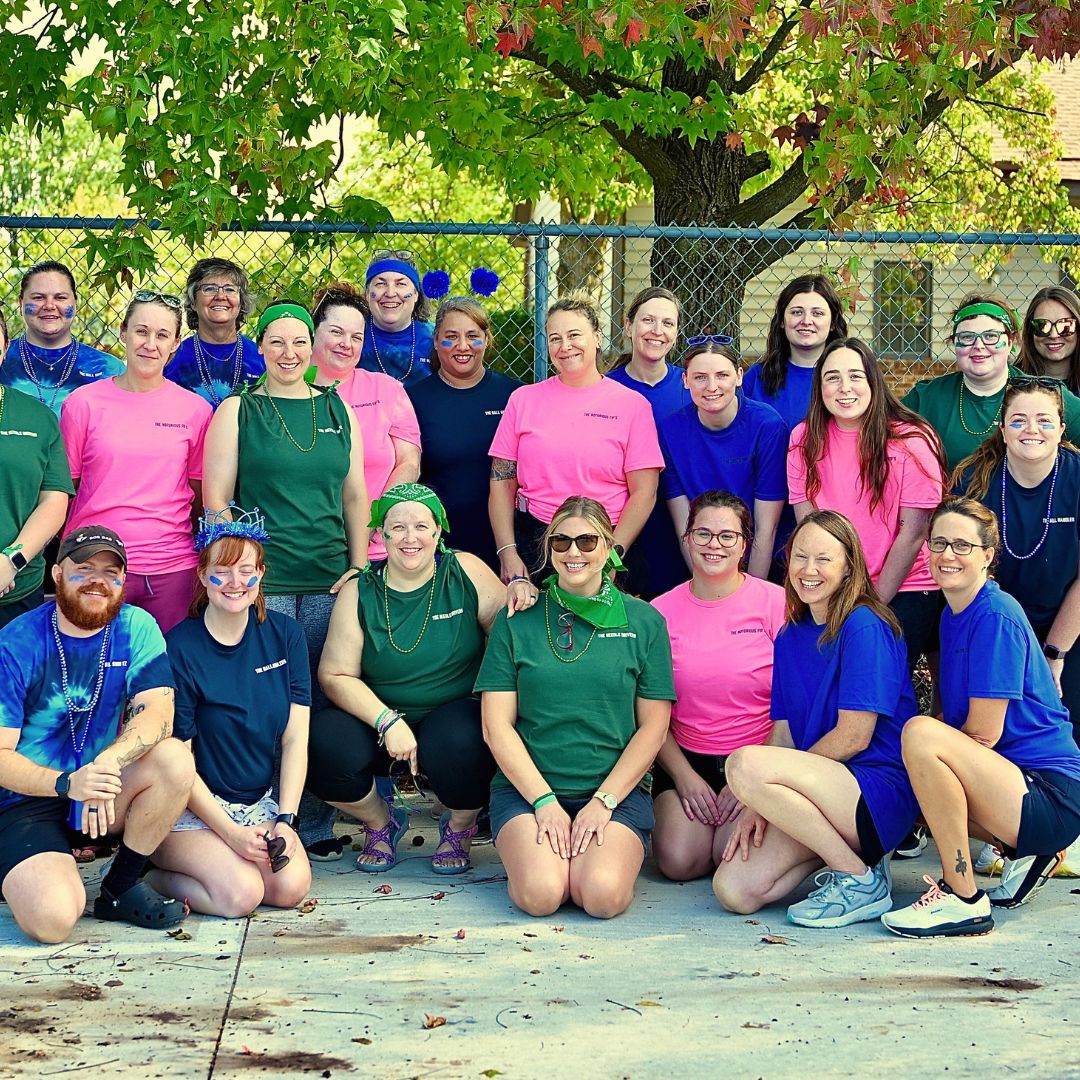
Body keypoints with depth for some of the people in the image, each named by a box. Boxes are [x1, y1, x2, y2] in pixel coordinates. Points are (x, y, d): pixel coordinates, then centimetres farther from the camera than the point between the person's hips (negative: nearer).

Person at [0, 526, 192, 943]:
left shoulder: (136, 628, -3)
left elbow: (157, 714, -16)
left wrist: (107, 763, -35)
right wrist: (67, 783, -34)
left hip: (104, 794, 4)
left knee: (175, 759, -26)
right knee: (52, 920, -28)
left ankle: (121, 887, -7)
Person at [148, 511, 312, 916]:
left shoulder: (285, 635, 2)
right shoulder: (179, 648, -12)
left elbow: (295, 738, 2)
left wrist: (285, 819, -9)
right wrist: (231, 833, -18)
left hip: (260, 802, 5)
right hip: (191, 810, -5)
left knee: (292, 886, -21)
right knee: (241, 893, -28)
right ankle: (147, 875, 0)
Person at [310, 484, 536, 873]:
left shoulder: (466, 571, -2)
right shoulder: (359, 592, -1)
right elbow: (336, 674, -4)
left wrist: (519, 590, -22)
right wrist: (388, 722, -18)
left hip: (457, 715, -1)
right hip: (378, 720, 2)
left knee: (459, 743, -36)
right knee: (325, 743, -27)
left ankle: (460, 827, 2)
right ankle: (381, 822, 8)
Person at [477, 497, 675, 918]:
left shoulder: (643, 621, 5)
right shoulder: (518, 620, 5)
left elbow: (653, 726, 4)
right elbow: (497, 726, 2)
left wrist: (603, 801, -8)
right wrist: (545, 801, -9)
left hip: (617, 789, 0)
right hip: (526, 787, 0)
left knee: (604, 895, -27)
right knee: (541, 893, -27)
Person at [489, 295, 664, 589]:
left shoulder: (632, 404, 1)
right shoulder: (523, 399, 7)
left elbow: (644, 492, -2)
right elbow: (502, 483, 5)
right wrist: (507, 553, -5)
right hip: (531, 546, 1)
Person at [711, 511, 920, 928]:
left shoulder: (864, 627, -9)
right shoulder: (790, 638, 15)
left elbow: (853, 737, -14)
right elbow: (782, 734, 10)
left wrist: (755, 786, -8)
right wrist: (760, 804, -8)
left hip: (881, 795, -7)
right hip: (826, 792, 7)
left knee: (744, 763, -29)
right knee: (734, 890, -12)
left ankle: (860, 879, -16)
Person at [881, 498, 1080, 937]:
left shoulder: (995, 617, -14)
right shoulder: (954, 615, 14)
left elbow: (983, 733, -16)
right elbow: (954, 717, 16)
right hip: (1018, 782, 10)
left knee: (920, 736, -27)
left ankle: (963, 899, -18)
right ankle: (1024, 852, 12)